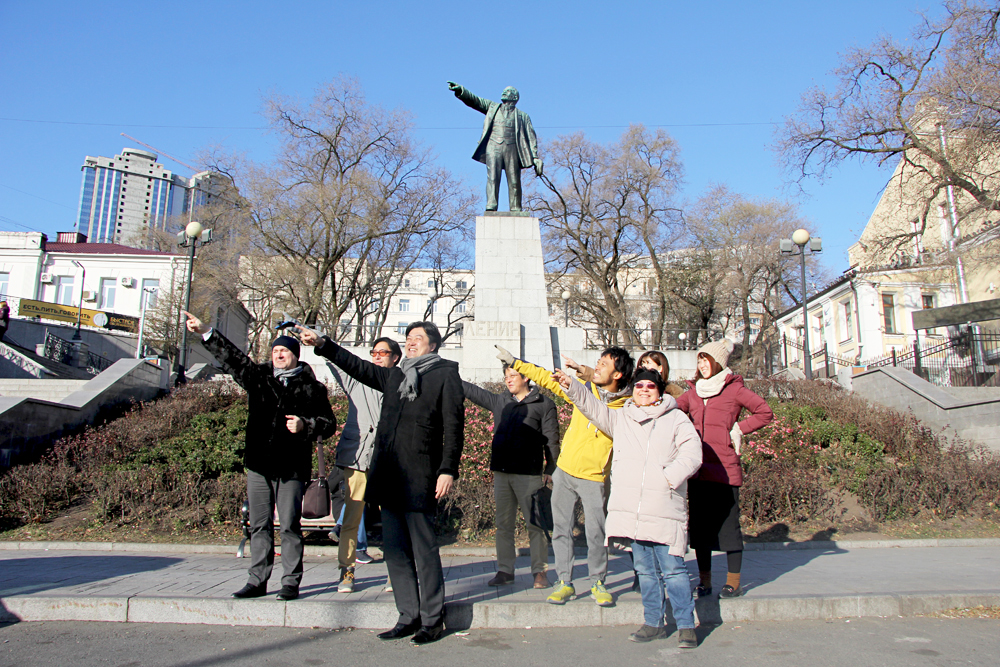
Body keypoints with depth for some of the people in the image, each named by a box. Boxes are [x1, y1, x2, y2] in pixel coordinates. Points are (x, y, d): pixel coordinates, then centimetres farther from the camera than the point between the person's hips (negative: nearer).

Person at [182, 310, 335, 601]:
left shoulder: (311, 388, 3)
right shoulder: (258, 376, 12)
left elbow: (329, 423, 5)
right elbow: (231, 357, 9)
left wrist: (305, 425, -12)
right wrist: (206, 333, 3)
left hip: (292, 467, -3)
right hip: (259, 464, 4)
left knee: (290, 526, -1)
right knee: (259, 525, 8)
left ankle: (291, 582, 8)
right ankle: (257, 581, 17)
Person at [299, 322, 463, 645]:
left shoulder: (445, 375, 1)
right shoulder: (394, 376, 19)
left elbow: (454, 425, -5)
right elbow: (358, 366, 26)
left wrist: (448, 470, -12)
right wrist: (323, 344, 19)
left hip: (419, 477, -6)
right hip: (388, 475, 7)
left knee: (424, 549, -1)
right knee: (394, 548, 9)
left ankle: (432, 620, 11)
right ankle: (409, 617, 19)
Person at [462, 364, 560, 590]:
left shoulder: (544, 404, 1)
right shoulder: (499, 402, 13)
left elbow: (551, 440, -1)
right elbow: (471, 390, 19)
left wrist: (550, 470, -8)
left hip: (529, 474, -4)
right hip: (502, 472, 5)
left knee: (535, 524, -1)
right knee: (503, 524, 9)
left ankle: (540, 571, 10)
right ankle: (505, 570, 17)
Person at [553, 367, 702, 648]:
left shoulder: (676, 419, 6)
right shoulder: (620, 418, 19)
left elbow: (691, 453, -3)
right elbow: (593, 406, 18)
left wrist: (669, 477, -14)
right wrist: (571, 386, 7)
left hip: (664, 508, -4)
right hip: (632, 509, 4)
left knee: (673, 569, -4)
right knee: (645, 569, 11)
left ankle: (686, 625, 8)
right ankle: (653, 623, 21)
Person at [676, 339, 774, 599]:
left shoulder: (734, 389, 2)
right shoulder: (693, 391, 15)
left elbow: (765, 412, 0)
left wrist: (737, 429, -3)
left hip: (724, 468, -4)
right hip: (698, 468, 5)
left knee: (728, 524, 1)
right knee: (700, 526, 8)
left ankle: (733, 582, 12)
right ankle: (704, 582, 17)